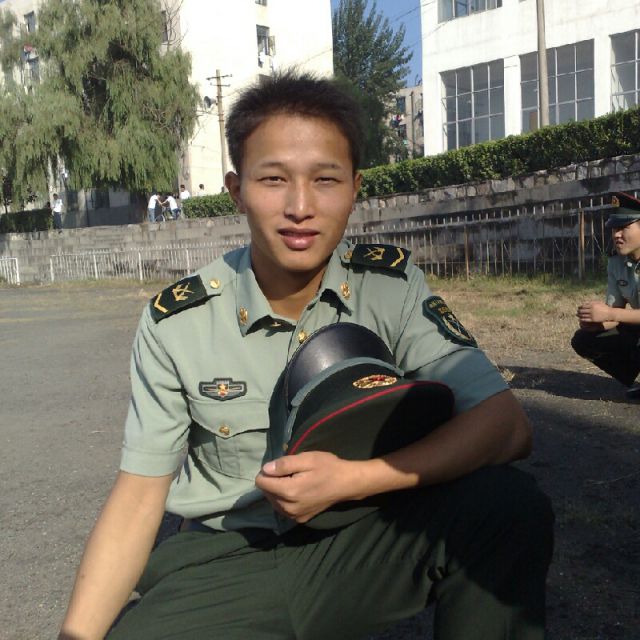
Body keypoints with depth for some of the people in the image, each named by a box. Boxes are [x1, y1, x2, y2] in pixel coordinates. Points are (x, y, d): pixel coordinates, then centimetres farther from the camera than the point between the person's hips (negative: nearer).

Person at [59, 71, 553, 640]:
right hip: (225, 560, 0)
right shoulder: (175, 321, -9)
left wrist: (351, 477, -24)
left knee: (511, 507, -25)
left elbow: (507, 426, -14)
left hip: (367, 538, 1)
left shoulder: (390, 284, -10)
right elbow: (139, 494, -4)